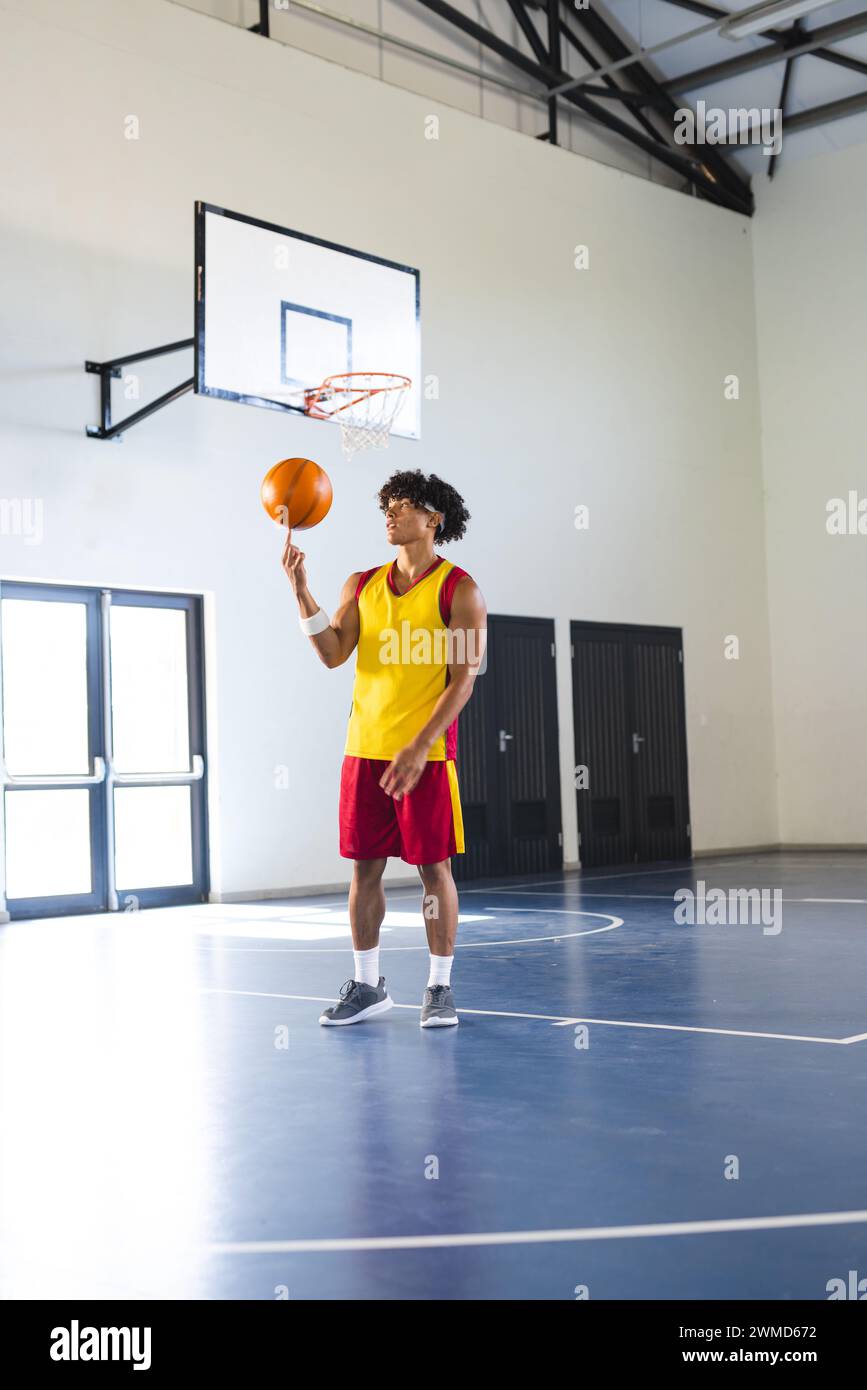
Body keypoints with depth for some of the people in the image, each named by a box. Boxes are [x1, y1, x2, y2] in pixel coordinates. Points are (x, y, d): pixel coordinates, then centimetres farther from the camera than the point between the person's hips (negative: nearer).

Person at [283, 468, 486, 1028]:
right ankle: (367, 984, 20)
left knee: (434, 867, 1)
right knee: (365, 867, 8)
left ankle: (440, 987, 13)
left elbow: (463, 680, -9)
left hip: (427, 753, -5)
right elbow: (334, 654, 2)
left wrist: (420, 748, -18)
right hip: (365, 749, 5)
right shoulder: (363, 586, 12)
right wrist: (302, 590, -8)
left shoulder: (459, 590, -4)